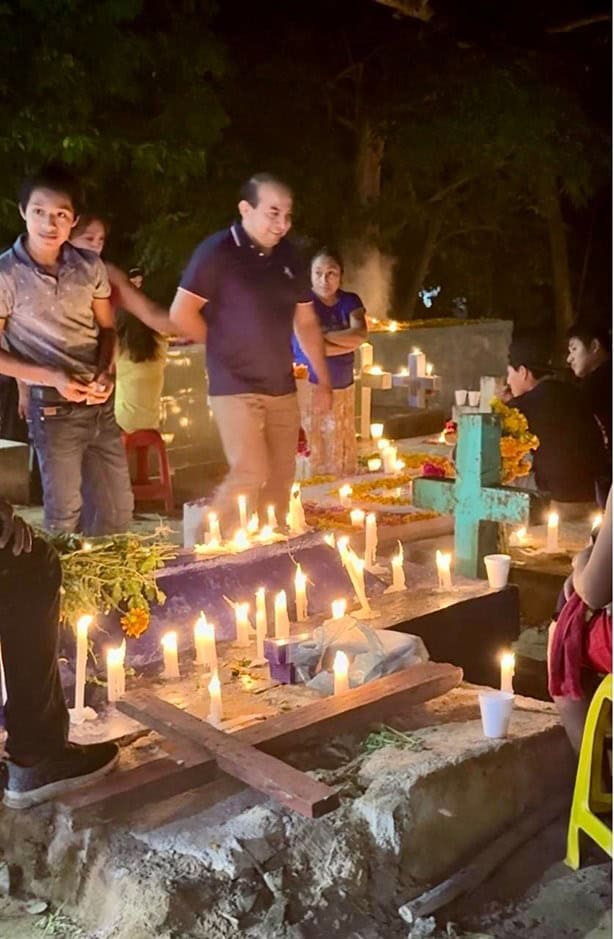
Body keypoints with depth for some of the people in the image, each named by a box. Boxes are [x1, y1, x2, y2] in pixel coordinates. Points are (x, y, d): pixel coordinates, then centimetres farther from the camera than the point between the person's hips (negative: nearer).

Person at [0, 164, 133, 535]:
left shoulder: (90, 266, -1)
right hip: (52, 409, -4)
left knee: (118, 507, 12)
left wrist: (107, 372, -7)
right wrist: (52, 377, -18)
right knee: (65, 513, 7)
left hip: (101, 403, 4)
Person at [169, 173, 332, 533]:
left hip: (282, 388, 6)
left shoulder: (290, 257, 8)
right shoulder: (218, 251, -10)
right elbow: (181, 313, -11)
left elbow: (307, 322, 16)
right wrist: (225, 347, -1)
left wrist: (324, 379, 14)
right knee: (250, 475, -13)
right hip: (236, 387, -6)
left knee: (281, 479, 9)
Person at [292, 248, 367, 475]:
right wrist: (349, 341, -13)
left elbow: (360, 334, -12)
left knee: (344, 451, 11)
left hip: (343, 387, 6)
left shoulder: (350, 301, 6)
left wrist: (325, 336, -18)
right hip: (309, 385, -5)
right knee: (313, 450, -8)